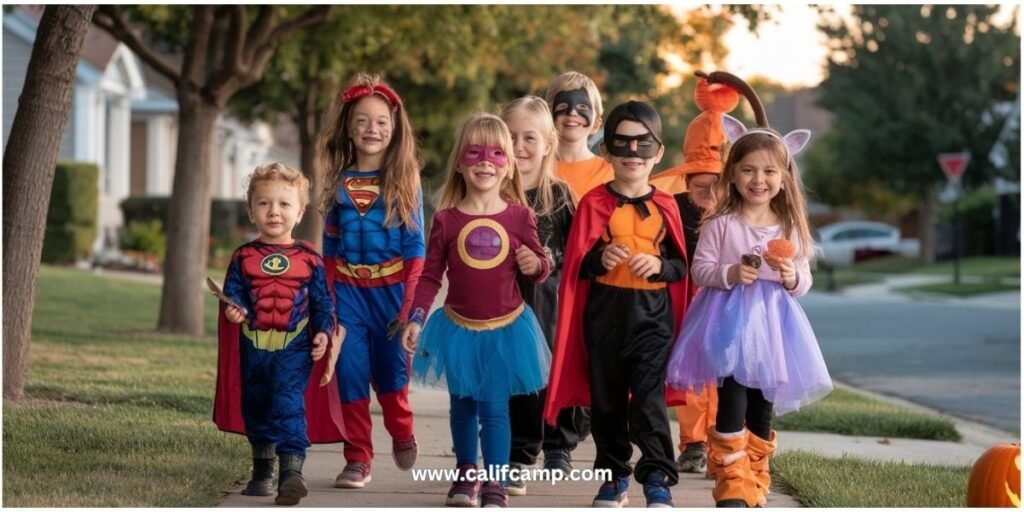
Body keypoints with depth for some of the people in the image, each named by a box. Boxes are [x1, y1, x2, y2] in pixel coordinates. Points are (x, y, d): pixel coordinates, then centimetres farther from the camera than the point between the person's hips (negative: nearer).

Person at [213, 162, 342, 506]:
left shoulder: (309, 259, 1)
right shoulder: (243, 258, 2)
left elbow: (323, 302, 5)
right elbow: (233, 294, 1)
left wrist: (324, 332, -7)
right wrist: (233, 310, -20)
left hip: (294, 350, -3)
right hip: (252, 349, 3)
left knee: (288, 406, -18)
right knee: (255, 409, 15)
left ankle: (292, 471, -24)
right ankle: (262, 471, 32)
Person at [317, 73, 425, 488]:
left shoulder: (404, 182, -1)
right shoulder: (338, 183, 5)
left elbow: (415, 248, -3)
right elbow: (330, 247, 9)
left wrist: (410, 305, -10)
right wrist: (328, 301, 2)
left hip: (391, 289, -2)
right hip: (348, 289, 2)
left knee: (391, 370, 6)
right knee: (350, 373, 0)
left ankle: (402, 435, 34)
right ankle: (358, 458, 9)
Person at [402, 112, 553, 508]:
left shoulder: (520, 217, -4)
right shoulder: (446, 219, -3)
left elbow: (539, 265, 5)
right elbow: (430, 275, 2)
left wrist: (537, 265, -18)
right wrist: (415, 319, -5)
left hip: (505, 328, -2)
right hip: (459, 327, 2)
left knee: (494, 407, -5)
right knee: (463, 405, 14)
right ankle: (466, 475, 30)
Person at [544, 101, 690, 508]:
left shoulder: (665, 206, 3)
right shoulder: (595, 203, 0)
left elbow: (681, 267, 6)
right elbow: (576, 266, -1)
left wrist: (660, 266, -14)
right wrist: (600, 259, -20)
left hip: (653, 313, -1)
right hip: (605, 313, 1)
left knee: (649, 399, -9)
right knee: (607, 398, 9)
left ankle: (657, 478, 0)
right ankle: (614, 474, 23)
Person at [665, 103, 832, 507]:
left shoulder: (791, 228, 6)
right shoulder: (720, 224, -3)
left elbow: (804, 280, 10)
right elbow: (700, 270, -4)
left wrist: (792, 277, -12)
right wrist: (731, 274, -20)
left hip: (771, 325, 3)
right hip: (729, 320, -3)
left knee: (762, 410, 9)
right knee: (732, 405, -10)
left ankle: (754, 486, 19)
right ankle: (732, 486, -2)